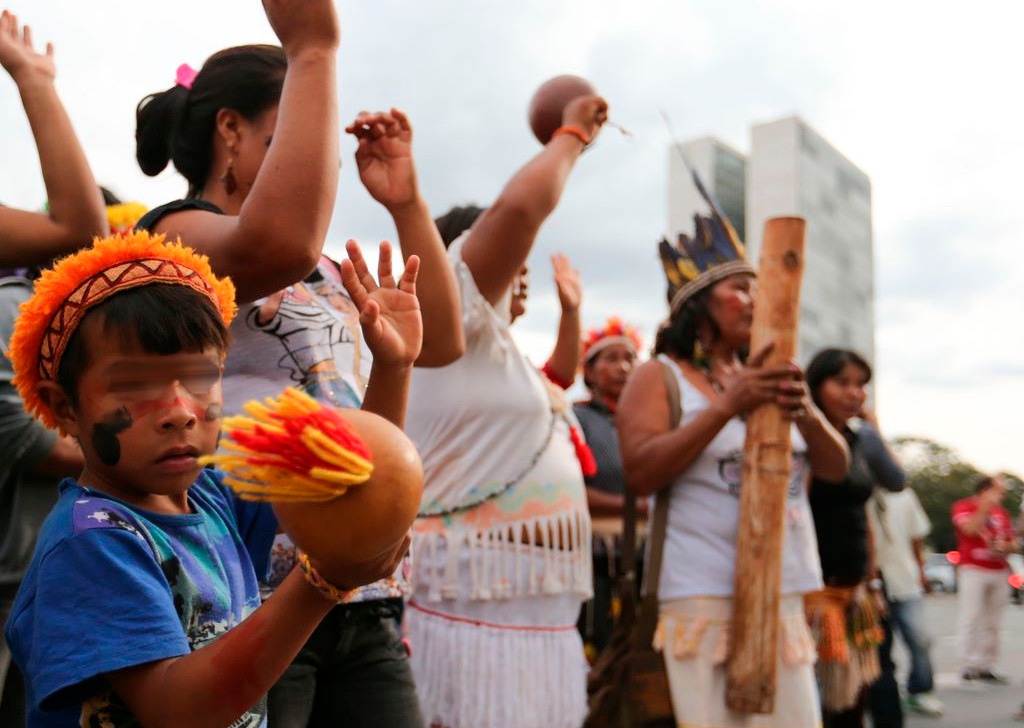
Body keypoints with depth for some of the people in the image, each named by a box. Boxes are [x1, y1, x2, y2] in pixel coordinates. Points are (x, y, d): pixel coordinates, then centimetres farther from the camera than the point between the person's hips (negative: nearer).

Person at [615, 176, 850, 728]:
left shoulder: (767, 377, 15)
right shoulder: (658, 377, -2)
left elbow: (836, 469, 10)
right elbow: (640, 474, -16)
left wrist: (804, 411, -11)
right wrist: (726, 408, -21)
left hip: (783, 595, 6)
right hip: (704, 598, -6)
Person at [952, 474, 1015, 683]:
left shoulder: (1001, 512, 16)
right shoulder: (963, 507, 1)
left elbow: (1011, 541, 21)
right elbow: (970, 529, -17)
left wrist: (1004, 546, -1)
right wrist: (986, 506, -18)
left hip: (999, 571, 6)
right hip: (973, 570, -5)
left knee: (992, 623, 5)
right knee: (971, 618, -9)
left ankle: (986, 666, 9)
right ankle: (968, 665, -7)